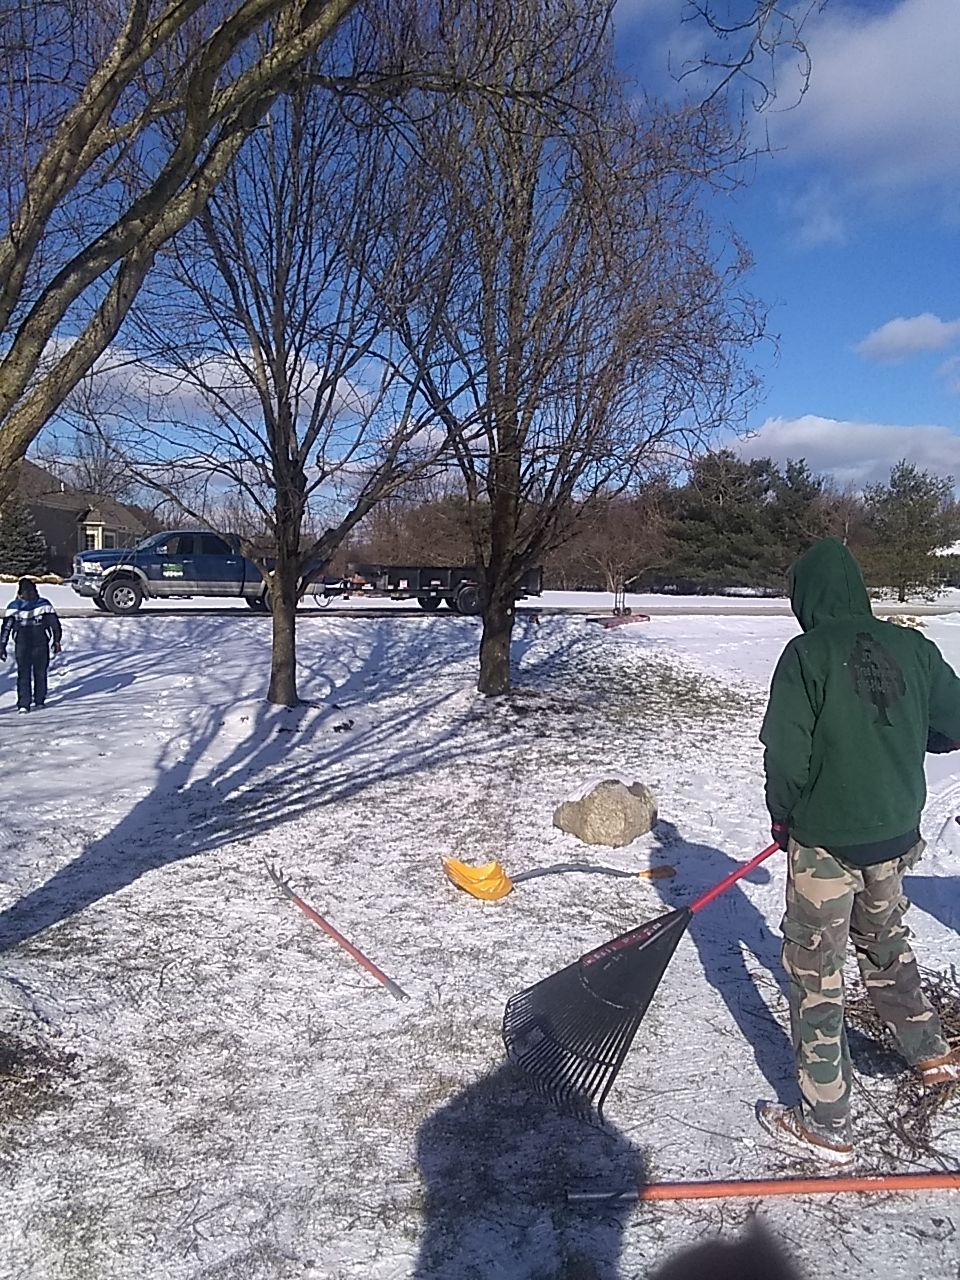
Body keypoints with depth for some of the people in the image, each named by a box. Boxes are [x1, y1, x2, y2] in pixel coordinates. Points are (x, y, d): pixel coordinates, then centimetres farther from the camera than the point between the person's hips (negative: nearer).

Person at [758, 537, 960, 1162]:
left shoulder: (808, 653, -17)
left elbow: (786, 754, -17)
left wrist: (784, 817, 0)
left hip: (826, 841, -6)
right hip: (897, 835, 6)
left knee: (815, 975, 7)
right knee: (887, 942, 29)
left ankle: (827, 1126, 17)